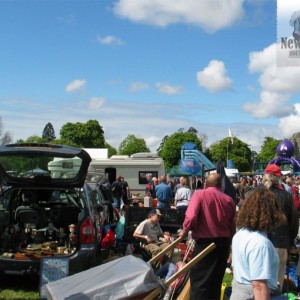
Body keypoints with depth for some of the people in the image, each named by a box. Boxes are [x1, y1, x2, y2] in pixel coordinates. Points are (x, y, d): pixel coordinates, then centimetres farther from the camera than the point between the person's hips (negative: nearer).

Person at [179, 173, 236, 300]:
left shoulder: (200, 194, -8)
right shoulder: (229, 200, 3)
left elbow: (191, 217, -20)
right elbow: (232, 227, 6)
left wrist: (185, 230, -2)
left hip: (205, 242, -5)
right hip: (223, 243, 5)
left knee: (199, 281, 1)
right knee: (216, 280, 18)